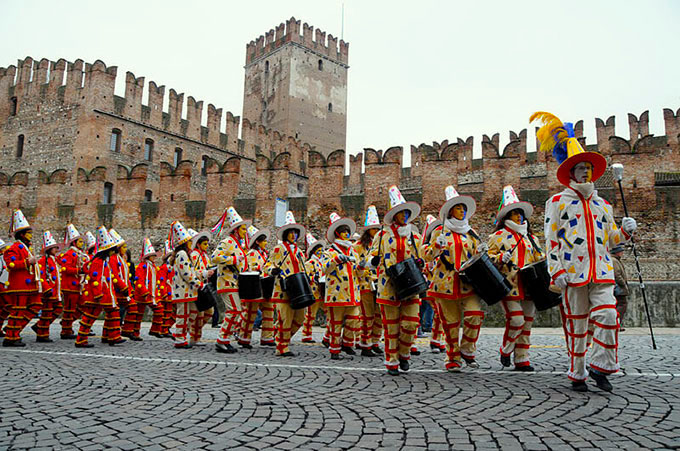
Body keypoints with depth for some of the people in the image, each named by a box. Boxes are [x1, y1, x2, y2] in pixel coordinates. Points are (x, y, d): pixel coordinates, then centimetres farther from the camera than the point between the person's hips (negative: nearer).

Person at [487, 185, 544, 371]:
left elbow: (539, 258, 25)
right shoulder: (498, 236, 2)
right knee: (516, 321, -12)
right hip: (509, 286, -5)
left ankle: (522, 359, 15)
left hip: (528, 286, 6)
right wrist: (501, 258, -19)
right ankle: (505, 351, 12)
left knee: (527, 322, 5)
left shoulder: (530, 238, 19)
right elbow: (488, 258, -1)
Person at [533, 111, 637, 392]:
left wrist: (625, 231, 2)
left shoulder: (602, 205, 20)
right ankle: (577, 375, 13)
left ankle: (601, 367, 8)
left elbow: (609, 240, 25)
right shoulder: (557, 202, 5)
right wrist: (556, 271, -11)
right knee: (576, 323, 1)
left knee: (608, 316, -9)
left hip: (602, 271, 4)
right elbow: (551, 240, -2)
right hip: (573, 272, -4)